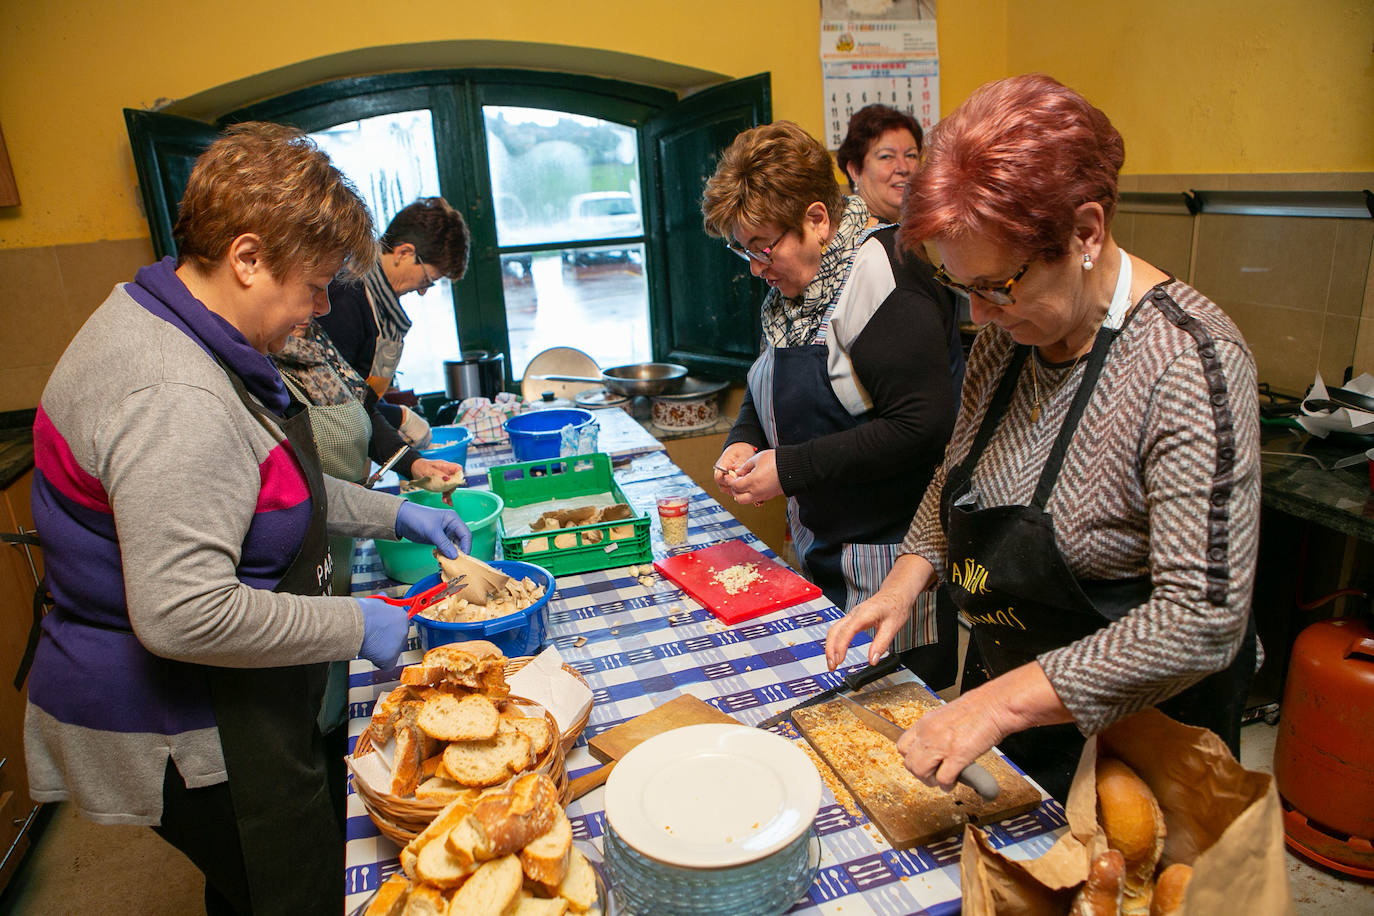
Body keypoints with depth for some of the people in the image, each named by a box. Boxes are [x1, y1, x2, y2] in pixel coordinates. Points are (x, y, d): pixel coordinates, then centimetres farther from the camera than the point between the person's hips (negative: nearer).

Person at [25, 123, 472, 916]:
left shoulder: (178, 331, 5)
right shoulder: (176, 401, -31)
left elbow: (267, 484, 17)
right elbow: (183, 616, -33)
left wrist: (393, 514, 11)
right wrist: (352, 626, -22)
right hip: (183, 739, -10)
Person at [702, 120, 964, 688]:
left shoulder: (879, 280, -20)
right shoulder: (790, 288, 8)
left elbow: (922, 426, -25)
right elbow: (768, 390, 21)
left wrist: (792, 469, -22)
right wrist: (745, 440, -1)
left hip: (885, 554, -8)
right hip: (818, 546, 8)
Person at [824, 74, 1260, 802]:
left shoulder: (1189, 363, -28)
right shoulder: (1006, 334, -6)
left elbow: (1204, 620, -31)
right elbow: (957, 474, 7)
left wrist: (1003, 702, -33)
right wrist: (908, 577, -10)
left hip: (1130, 733, -6)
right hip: (999, 686, 7)